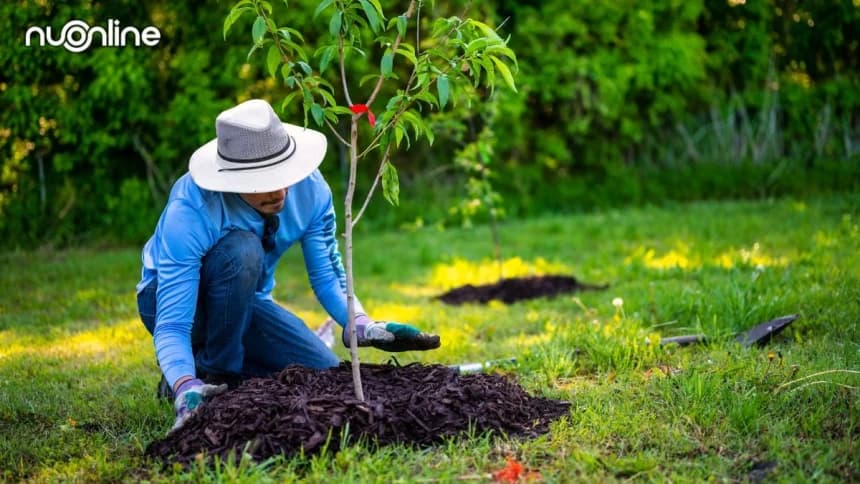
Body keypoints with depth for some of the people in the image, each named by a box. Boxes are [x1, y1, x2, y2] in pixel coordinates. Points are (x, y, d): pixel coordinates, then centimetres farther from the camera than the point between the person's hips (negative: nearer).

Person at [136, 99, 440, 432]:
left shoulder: (310, 188, -22)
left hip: (244, 300, 5)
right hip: (176, 299, -4)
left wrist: (365, 327, -31)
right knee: (242, 250, -36)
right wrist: (187, 391, -55)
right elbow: (170, 326, -37)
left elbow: (327, 276, -11)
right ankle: (211, 376, -16)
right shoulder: (189, 212, -35)